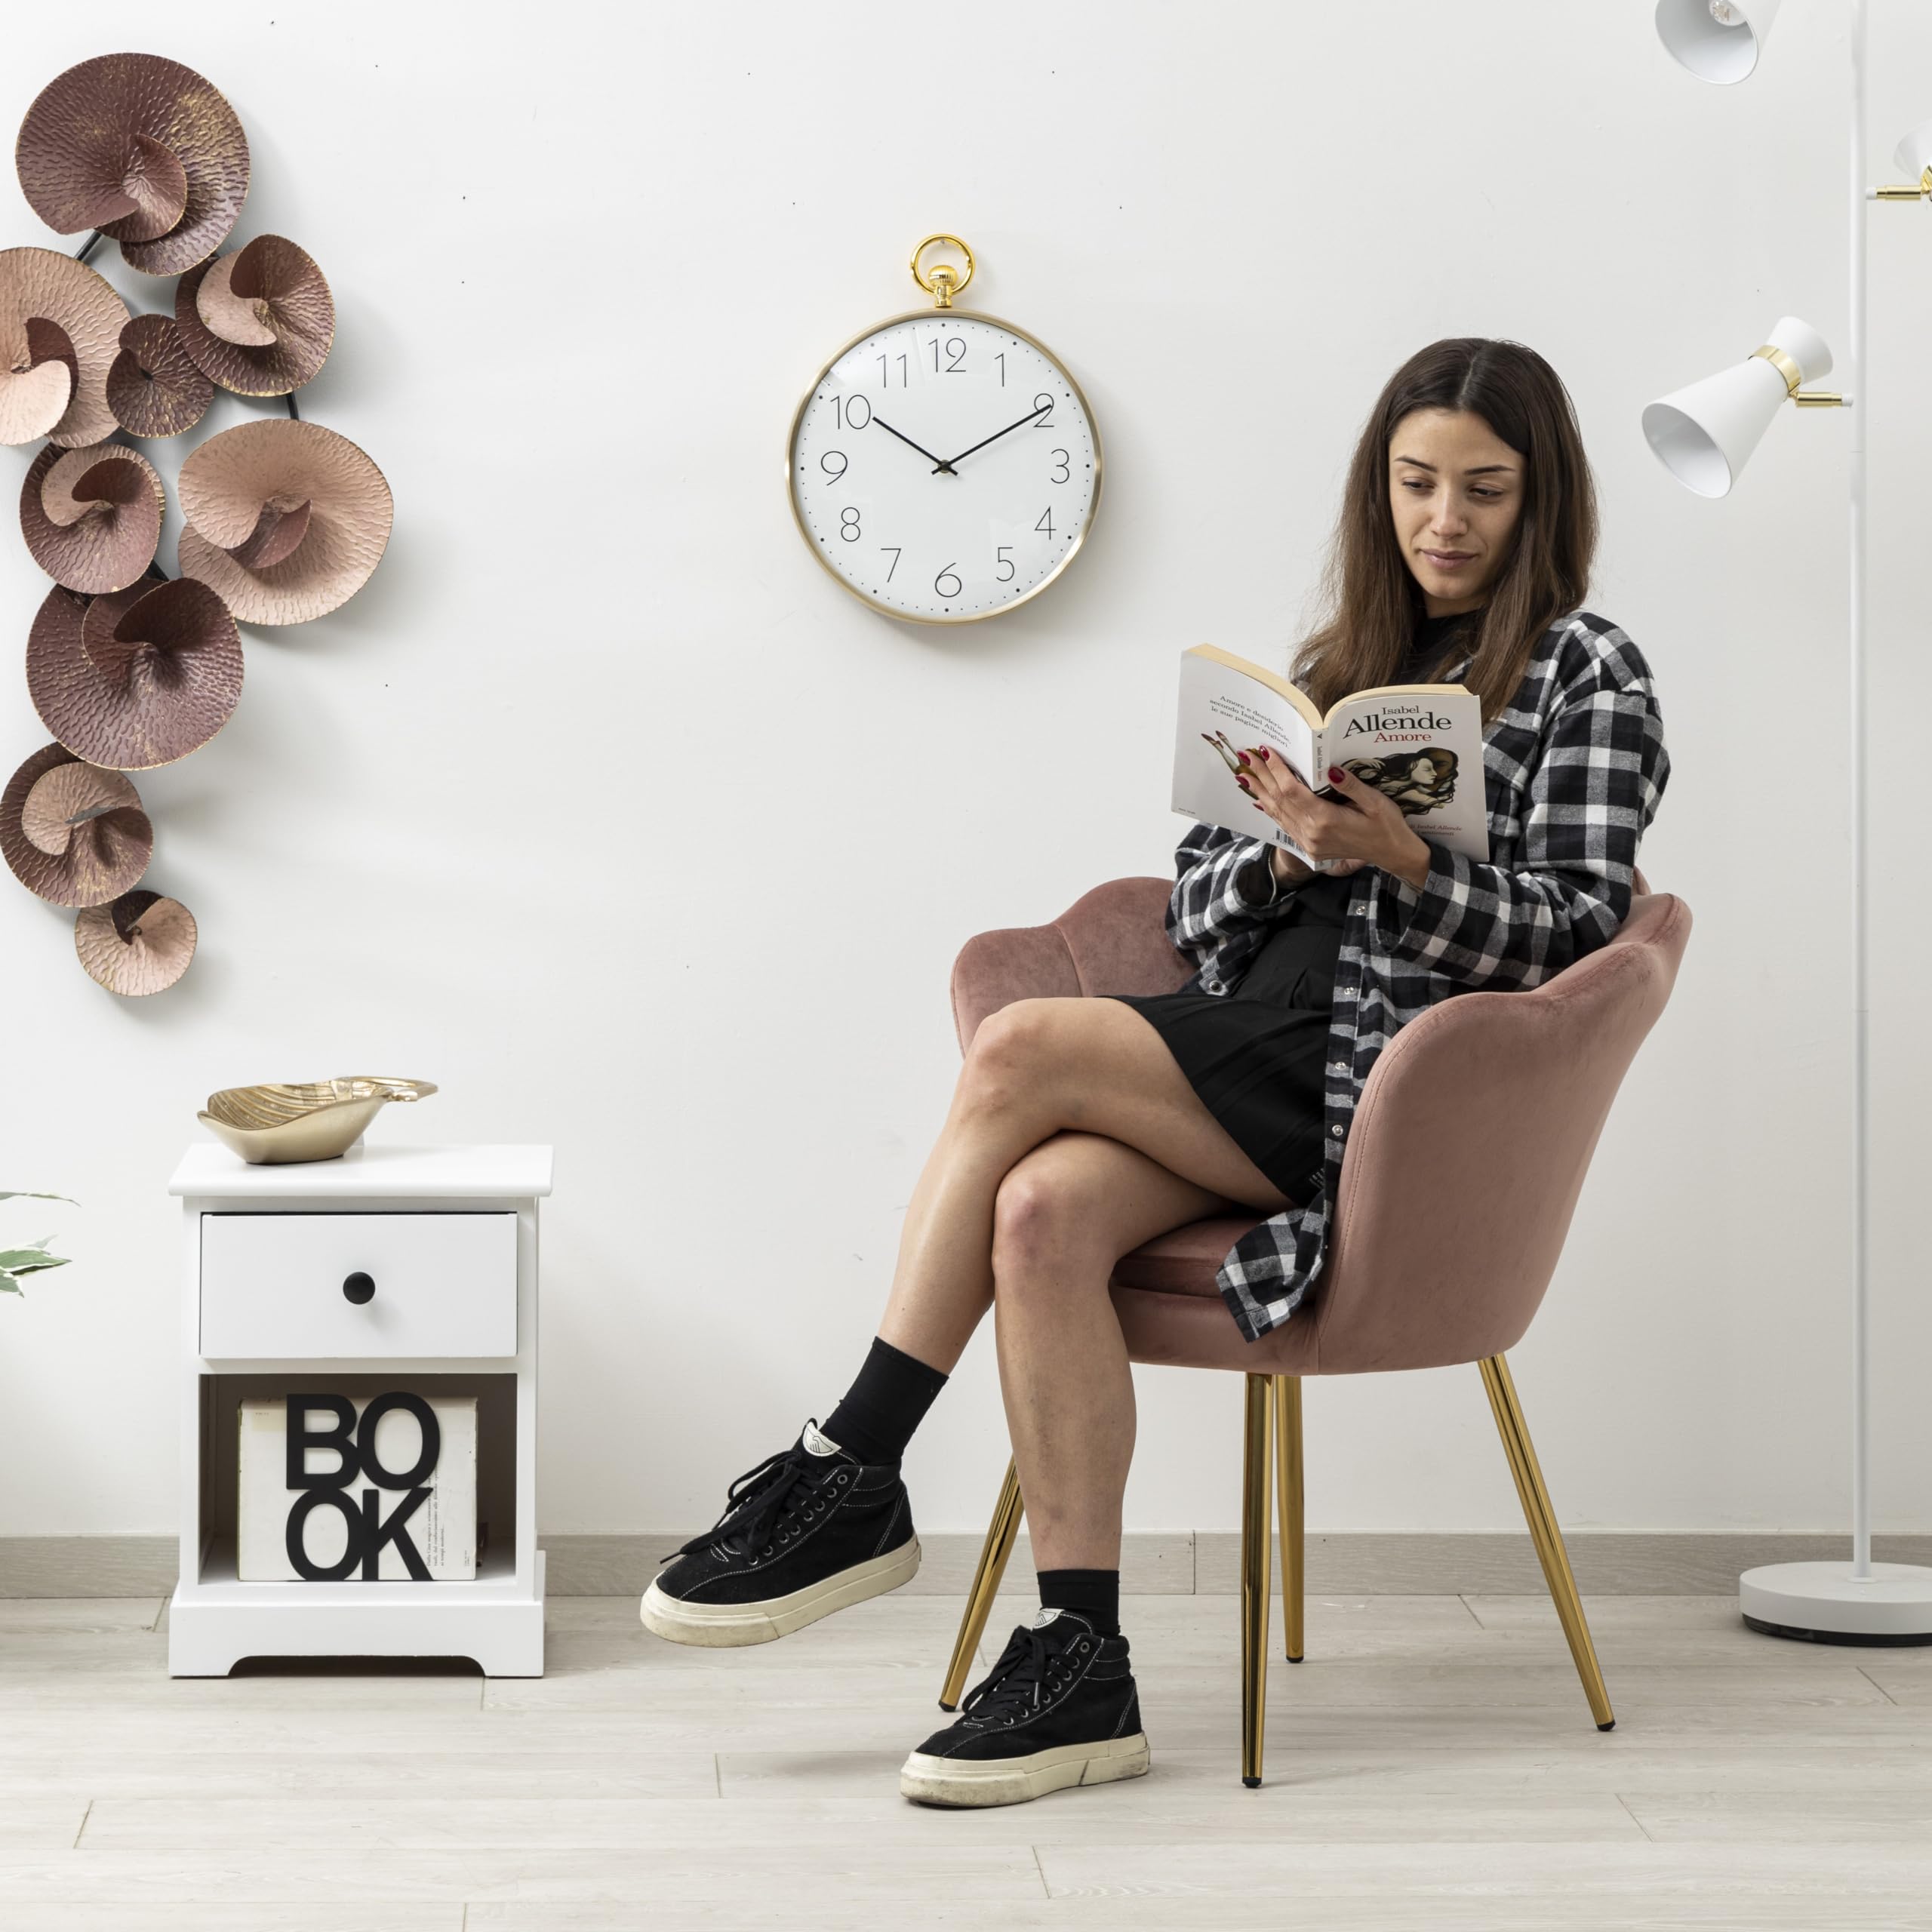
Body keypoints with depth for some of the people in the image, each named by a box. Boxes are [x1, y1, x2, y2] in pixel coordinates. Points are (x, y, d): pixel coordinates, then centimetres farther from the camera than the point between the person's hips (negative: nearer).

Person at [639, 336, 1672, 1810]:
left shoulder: (1591, 675, 7)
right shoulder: (1336, 667, 24)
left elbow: (1572, 930, -4)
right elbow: (1202, 901, 17)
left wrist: (1402, 859, -19)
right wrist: (1292, 851, -4)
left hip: (1391, 1076, -6)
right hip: (1253, 1050, 6)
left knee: (1020, 1050, -24)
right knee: (1045, 1210, -27)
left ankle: (852, 1478, -15)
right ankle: (1080, 1663, -26)